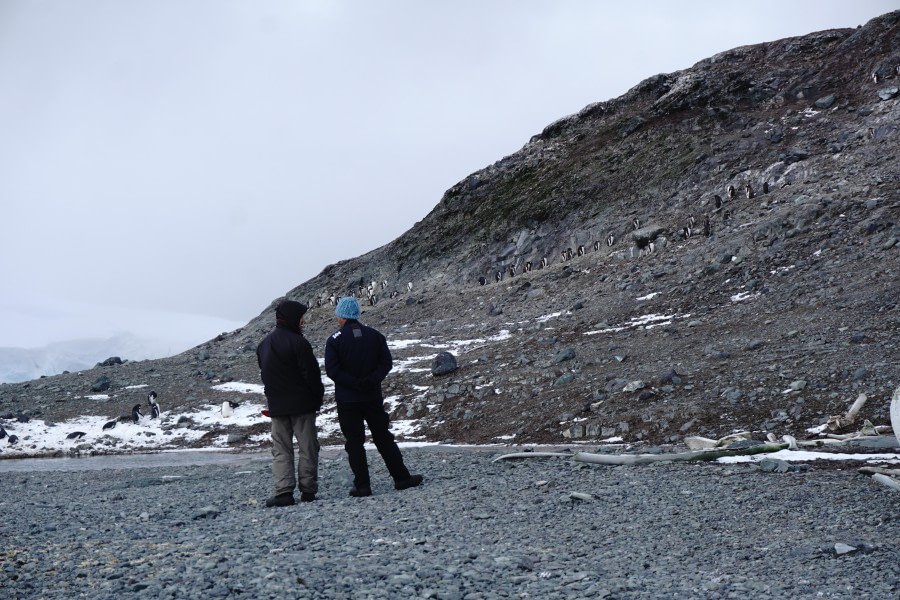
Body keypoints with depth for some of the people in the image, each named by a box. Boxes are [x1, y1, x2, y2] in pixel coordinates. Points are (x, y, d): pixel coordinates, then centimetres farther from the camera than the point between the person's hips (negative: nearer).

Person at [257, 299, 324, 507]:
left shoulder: (263, 345, 11)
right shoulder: (297, 342, -13)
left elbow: (264, 374, 15)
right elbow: (311, 373, -13)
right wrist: (318, 396, 1)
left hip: (276, 405, 6)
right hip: (302, 404, -6)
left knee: (281, 449, 8)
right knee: (307, 447, 4)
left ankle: (283, 491, -2)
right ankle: (308, 490, 6)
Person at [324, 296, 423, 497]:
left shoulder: (335, 340, -7)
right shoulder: (375, 335, 4)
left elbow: (332, 369, -13)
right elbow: (386, 362, -1)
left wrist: (353, 383, -14)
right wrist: (372, 380, -10)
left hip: (347, 399, -3)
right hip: (373, 397, 3)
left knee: (354, 442, 3)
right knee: (383, 438, 12)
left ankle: (362, 486, 2)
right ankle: (401, 478, 13)